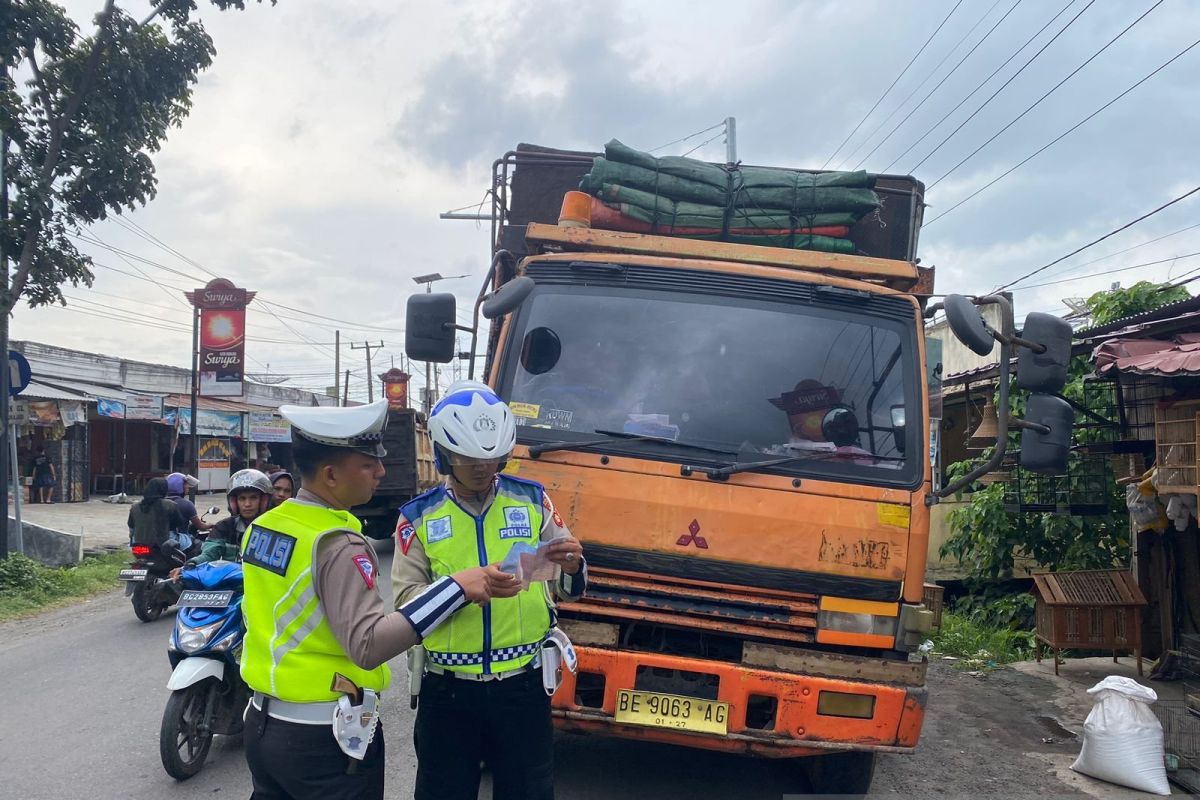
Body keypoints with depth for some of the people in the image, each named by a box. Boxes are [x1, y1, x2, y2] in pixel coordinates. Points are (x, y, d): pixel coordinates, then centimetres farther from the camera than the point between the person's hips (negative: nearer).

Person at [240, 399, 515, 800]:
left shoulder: (262, 526, 5)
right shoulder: (336, 545, -22)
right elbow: (367, 645, -31)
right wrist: (455, 587, -31)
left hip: (263, 723, 8)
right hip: (320, 738, -8)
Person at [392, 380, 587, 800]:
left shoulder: (532, 500, 2)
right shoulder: (419, 516, -1)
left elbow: (568, 590, 2)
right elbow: (406, 598, -8)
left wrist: (572, 567, -21)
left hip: (523, 685, 1)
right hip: (448, 691, 0)